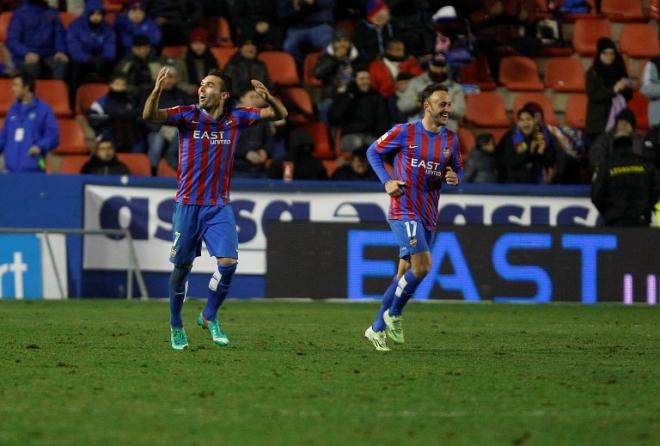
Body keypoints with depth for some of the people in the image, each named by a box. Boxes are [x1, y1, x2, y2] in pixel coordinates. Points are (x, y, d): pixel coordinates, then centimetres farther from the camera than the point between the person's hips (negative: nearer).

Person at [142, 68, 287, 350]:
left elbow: (279, 114, 3)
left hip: (219, 207, 1)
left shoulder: (235, 119, 2)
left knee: (228, 263, -13)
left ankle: (209, 317, 10)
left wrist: (268, 98, -20)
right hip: (188, 205, -1)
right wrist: (157, 91, -39)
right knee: (182, 266, 5)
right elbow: (150, 116, -19)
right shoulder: (187, 115, -5)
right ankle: (176, 326, 23)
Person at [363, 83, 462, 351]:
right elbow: (373, 152, 5)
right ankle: (393, 315, 0)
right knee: (422, 265, -20)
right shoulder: (404, 132, -6)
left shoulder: (451, 140, 7)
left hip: (428, 215, 6)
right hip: (404, 210, -6)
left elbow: (458, 171, 18)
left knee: (405, 274, 8)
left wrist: (455, 178, -8)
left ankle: (377, 329, 19)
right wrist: (387, 181, -9)